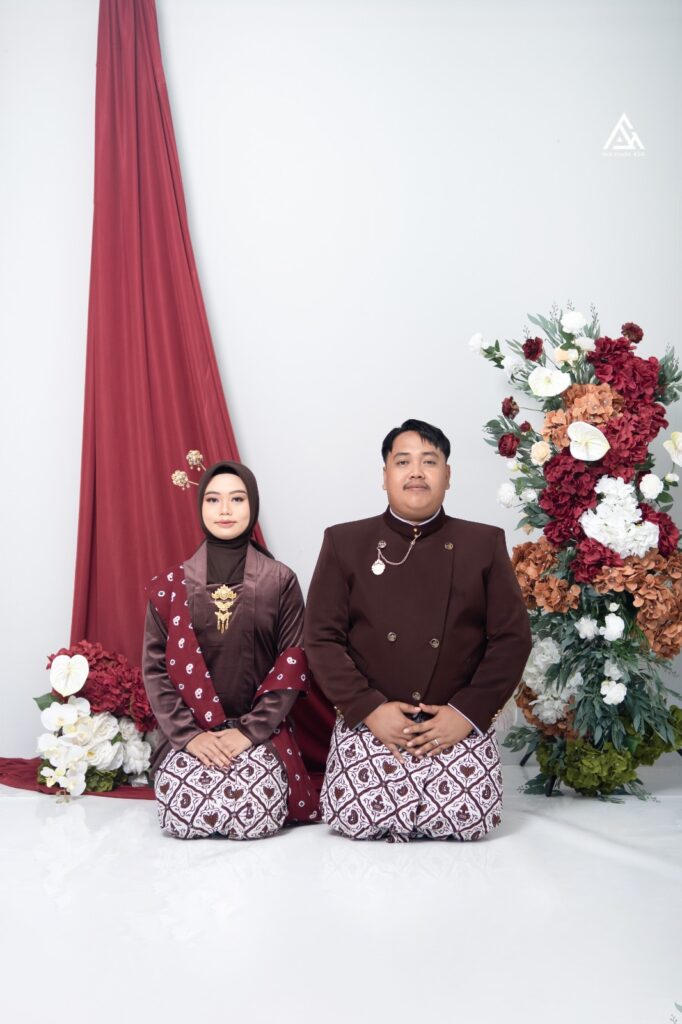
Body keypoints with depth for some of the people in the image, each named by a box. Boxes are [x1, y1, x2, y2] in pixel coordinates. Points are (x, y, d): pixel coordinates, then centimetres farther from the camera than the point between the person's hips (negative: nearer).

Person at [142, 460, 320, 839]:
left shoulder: (281, 581, 1)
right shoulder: (171, 585, 4)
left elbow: (294, 665, -2)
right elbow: (155, 668, 1)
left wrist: (250, 731, -12)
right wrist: (189, 735, -12)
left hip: (261, 731, -1)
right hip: (190, 732, 1)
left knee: (256, 819, -23)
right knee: (183, 820, -22)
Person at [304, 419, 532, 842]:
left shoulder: (484, 543, 4)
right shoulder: (344, 542, 3)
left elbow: (512, 638, 0)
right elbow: (322, 637, -2)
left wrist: (468, 712, -11)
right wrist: (369, 709, -13)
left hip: (459, 723, 1)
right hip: (371, 722, 0)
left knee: (467, 820, -14)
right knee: (357, 820, -15)